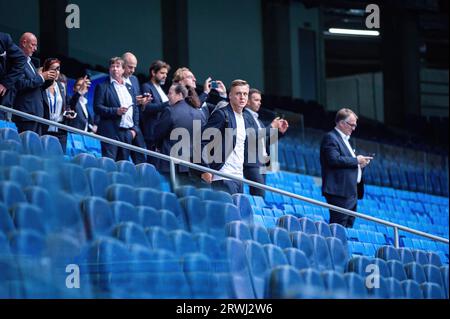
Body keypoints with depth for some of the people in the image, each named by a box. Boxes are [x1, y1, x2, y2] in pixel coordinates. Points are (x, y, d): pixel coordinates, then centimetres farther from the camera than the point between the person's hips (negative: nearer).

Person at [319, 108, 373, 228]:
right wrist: (356, 160, -14)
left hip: (351, 193, 10)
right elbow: (334, 159, -21)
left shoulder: (345, 139, 24)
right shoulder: (330, 138, -7)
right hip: (340, 192, -10)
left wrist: (359, 164, 11)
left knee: (348, 226, 6)